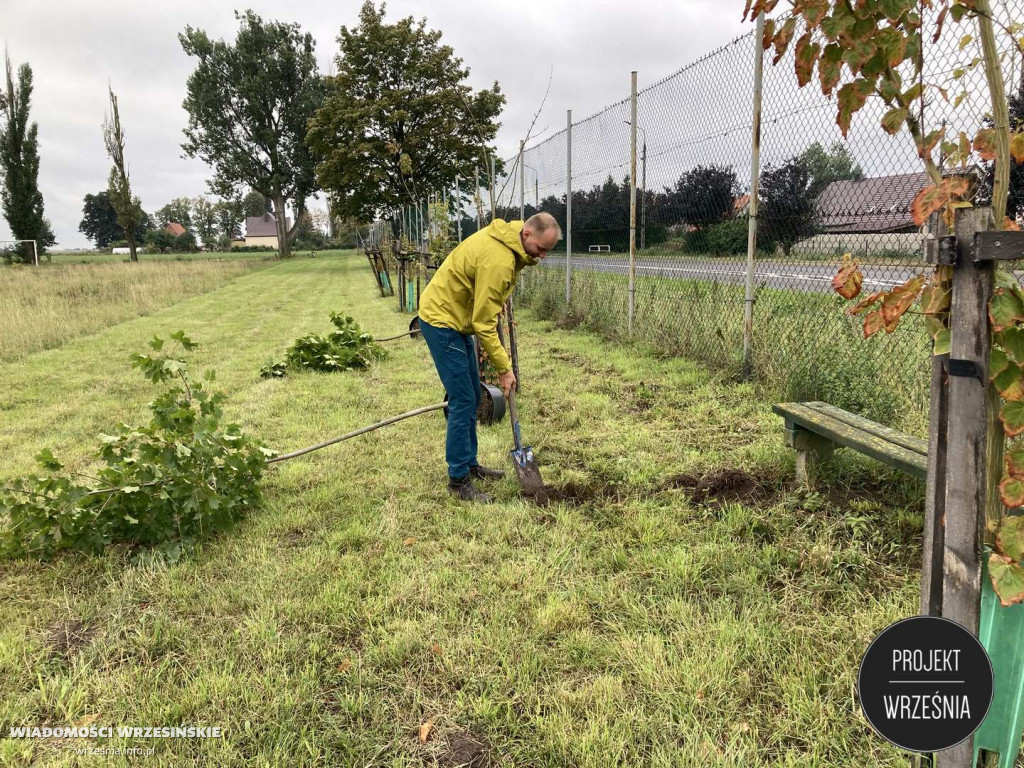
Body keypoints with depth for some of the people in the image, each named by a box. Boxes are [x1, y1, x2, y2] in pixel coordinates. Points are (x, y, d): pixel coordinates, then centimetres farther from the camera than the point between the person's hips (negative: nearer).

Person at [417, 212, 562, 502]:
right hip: (441, 319, -10)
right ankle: (458, 479, -1)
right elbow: (484, 323, -25)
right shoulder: (499, 261, -29)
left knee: (471, 397, 14)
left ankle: (469, 464, 25)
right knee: (463, 400, -10)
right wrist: (504, 368, -19)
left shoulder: (506, 237, 1)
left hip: (457, 317, 10)